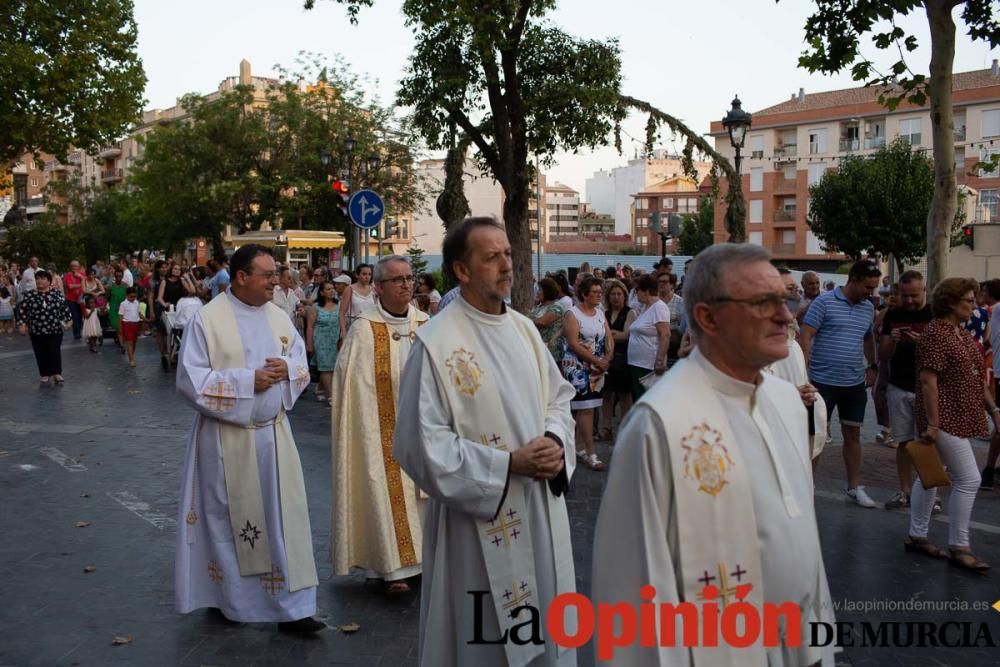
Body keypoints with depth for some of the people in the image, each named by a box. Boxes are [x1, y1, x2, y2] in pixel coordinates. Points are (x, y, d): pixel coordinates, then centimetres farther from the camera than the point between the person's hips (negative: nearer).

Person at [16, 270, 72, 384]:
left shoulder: (57, 294, 1)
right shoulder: (29, 295, 0)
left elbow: (65, 308, 7)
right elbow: (21, 310, 3)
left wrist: (67, 321, 4)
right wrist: (21, 324, -3)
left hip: (55, 330, -1)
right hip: (36, 331, 1)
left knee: (55, 352, 0)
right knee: (41, 353, 6)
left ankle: (57, 373, 8)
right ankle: (45, 374, 16)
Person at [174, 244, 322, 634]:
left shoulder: (278, 316, 5)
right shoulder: (207, 319, -11)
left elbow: (303, 365, 11)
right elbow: (190, 381, -15)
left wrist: (287, 368, -12)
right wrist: (248, 380, -21)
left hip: (274, 433, 4)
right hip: (227, 436, -4)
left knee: (283, 517, 4)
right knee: (229, 520, 10)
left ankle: (290, 607, 12)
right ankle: (230, 599, 30)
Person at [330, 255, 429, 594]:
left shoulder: (424, 324, 4)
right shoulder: (365, 328, -10)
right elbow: (356, 387, -10)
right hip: (383, 430, -5)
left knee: (417, 489, 11)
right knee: (387, 491, 1)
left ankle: (416, 557, 25)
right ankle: (393, 565, 10)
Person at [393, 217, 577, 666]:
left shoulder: (524, 329, 4)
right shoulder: (436, 343, -17)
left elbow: (559, 397, 13)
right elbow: (422, 444, -18)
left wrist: (556, 442, -8)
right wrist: (507, 465, -20)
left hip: (541, 507, 6)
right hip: (478, 516, -6)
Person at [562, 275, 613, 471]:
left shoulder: (600, 313, 12)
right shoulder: (572, 314, -9)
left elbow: (609, 339, 10)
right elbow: (573, 344, -16)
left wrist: (607, 359, -9)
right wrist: (597, 361, -16)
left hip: (597, 368, 6)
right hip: (578, 366, -6)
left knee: (582, 408, 9)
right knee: (586, 408, -10)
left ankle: (579, 448, 18)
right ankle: (590, 453, -8)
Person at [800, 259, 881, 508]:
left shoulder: (868, 308, 8)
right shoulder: (824, 301, -10)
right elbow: (806, 336, -13)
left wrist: (872, 367, 14)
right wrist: (803, 372, -18)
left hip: (855, 383, 6)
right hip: (823, 381, -5)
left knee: (853, 434, 13)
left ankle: (855, 487, 25)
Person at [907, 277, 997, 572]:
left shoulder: (963, 333, 13)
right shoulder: (936, 333, -16)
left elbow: (977, 376, 19)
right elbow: (928, 380, -20)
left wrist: (993, 409, 15)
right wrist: (932, 423, -22)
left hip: (959, 416, 9)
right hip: (945, 418, -9)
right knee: (968, 479, -7)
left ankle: (917, 536, 21)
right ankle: (958, 547, 2)